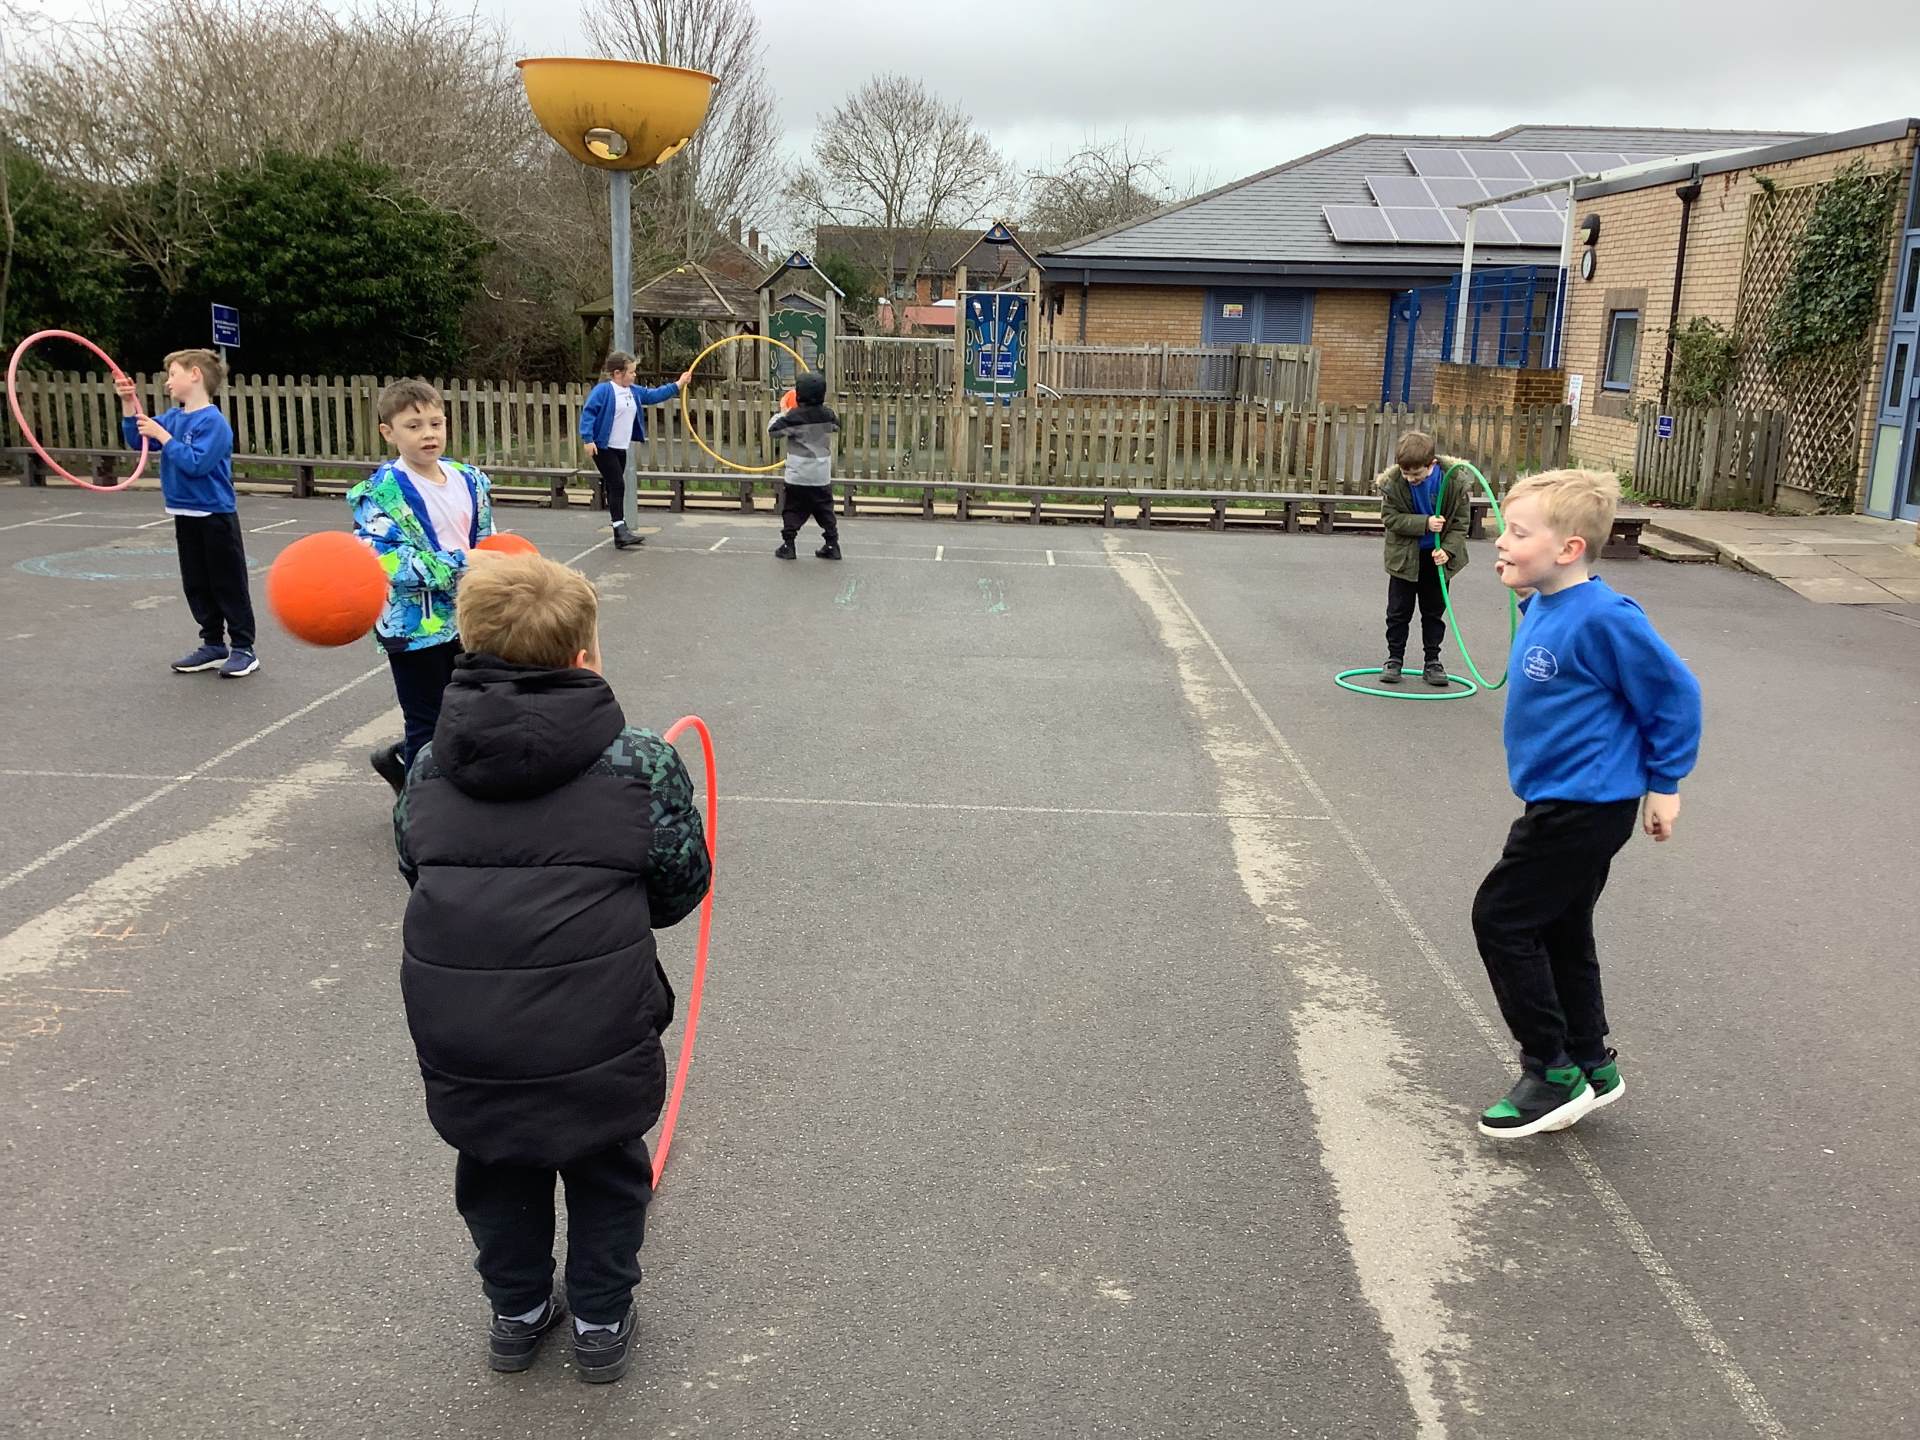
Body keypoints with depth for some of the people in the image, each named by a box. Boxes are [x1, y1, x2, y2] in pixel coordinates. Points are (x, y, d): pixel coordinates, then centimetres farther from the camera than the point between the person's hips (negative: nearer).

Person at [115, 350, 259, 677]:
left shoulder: (213, 422, -17)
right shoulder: (173, 417, 8)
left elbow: (196, 463, -26)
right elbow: (137, 440, 13)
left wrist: (162, 435, -21)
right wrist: (129, 403, 2)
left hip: (215, 518, -8)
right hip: (186, 516, 8)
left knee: (229, 586, 0)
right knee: (197, 586, 13)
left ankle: (243, 649, 7)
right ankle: (213, 644, 23)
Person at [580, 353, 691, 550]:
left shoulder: (634, 392, 13)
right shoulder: (602, 390, -12)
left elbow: (654, 395, 22)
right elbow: (588, 413, -16)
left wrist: (678, 385, 18)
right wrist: (588, 439, -23)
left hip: (621, 450, 8)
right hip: (603, 448, -8)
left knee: (615, 488, 13)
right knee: (617, 486, -14)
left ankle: (621, 530, 17)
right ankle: (620, 531, -15)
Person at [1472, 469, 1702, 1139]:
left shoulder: (1601, 619, -23)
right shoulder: (1543, 609, 4)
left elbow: (1675, 693, -16)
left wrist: (1664, 784, -9)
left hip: (1583, 806, -10)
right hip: (1574, 801, 10)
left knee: (1501, 917, -5)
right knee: (1561, 931, 18)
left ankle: (1552, 1073, 6)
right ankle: (1590, 1066, 33)